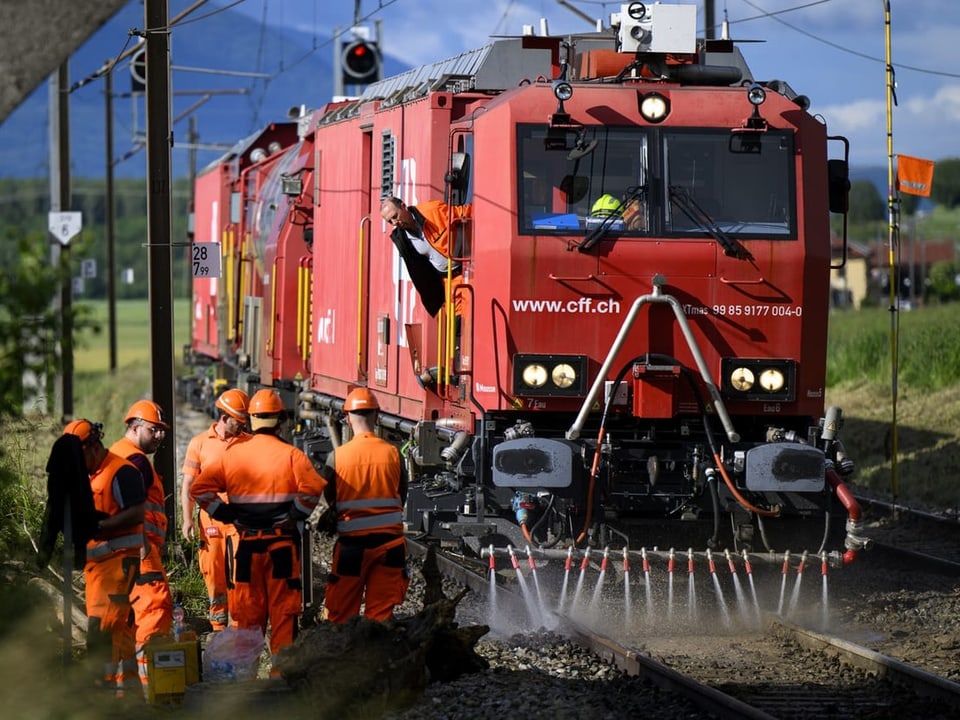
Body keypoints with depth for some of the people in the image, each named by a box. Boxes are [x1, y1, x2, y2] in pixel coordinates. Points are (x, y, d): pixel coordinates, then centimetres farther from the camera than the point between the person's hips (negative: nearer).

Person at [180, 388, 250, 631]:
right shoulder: (200, 443, 4)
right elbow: (188, 483, 6)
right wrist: (187, 519, -3)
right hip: (211, 518, 0)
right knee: (214, 574, 6)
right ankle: (218, 627, 16)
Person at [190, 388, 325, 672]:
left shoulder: (232, 454, 2)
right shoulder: (290, 455, -7)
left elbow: (199, 488, -2)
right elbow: (313, 489, -20)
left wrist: (226, 515, 2)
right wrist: (296, 516, -7)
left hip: (246, 544, 2)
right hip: (282, 542, -2)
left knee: (248, 610, 10)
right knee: (283, 609, 4)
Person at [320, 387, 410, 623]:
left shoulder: (337, 456, -8)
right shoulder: (392, 453, -4)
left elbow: (328, 498, 3)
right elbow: (402, 497, 7)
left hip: (352, 542, -1)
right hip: (389, 540, 1)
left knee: (341, 613, 8)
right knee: (381, 613, 6)